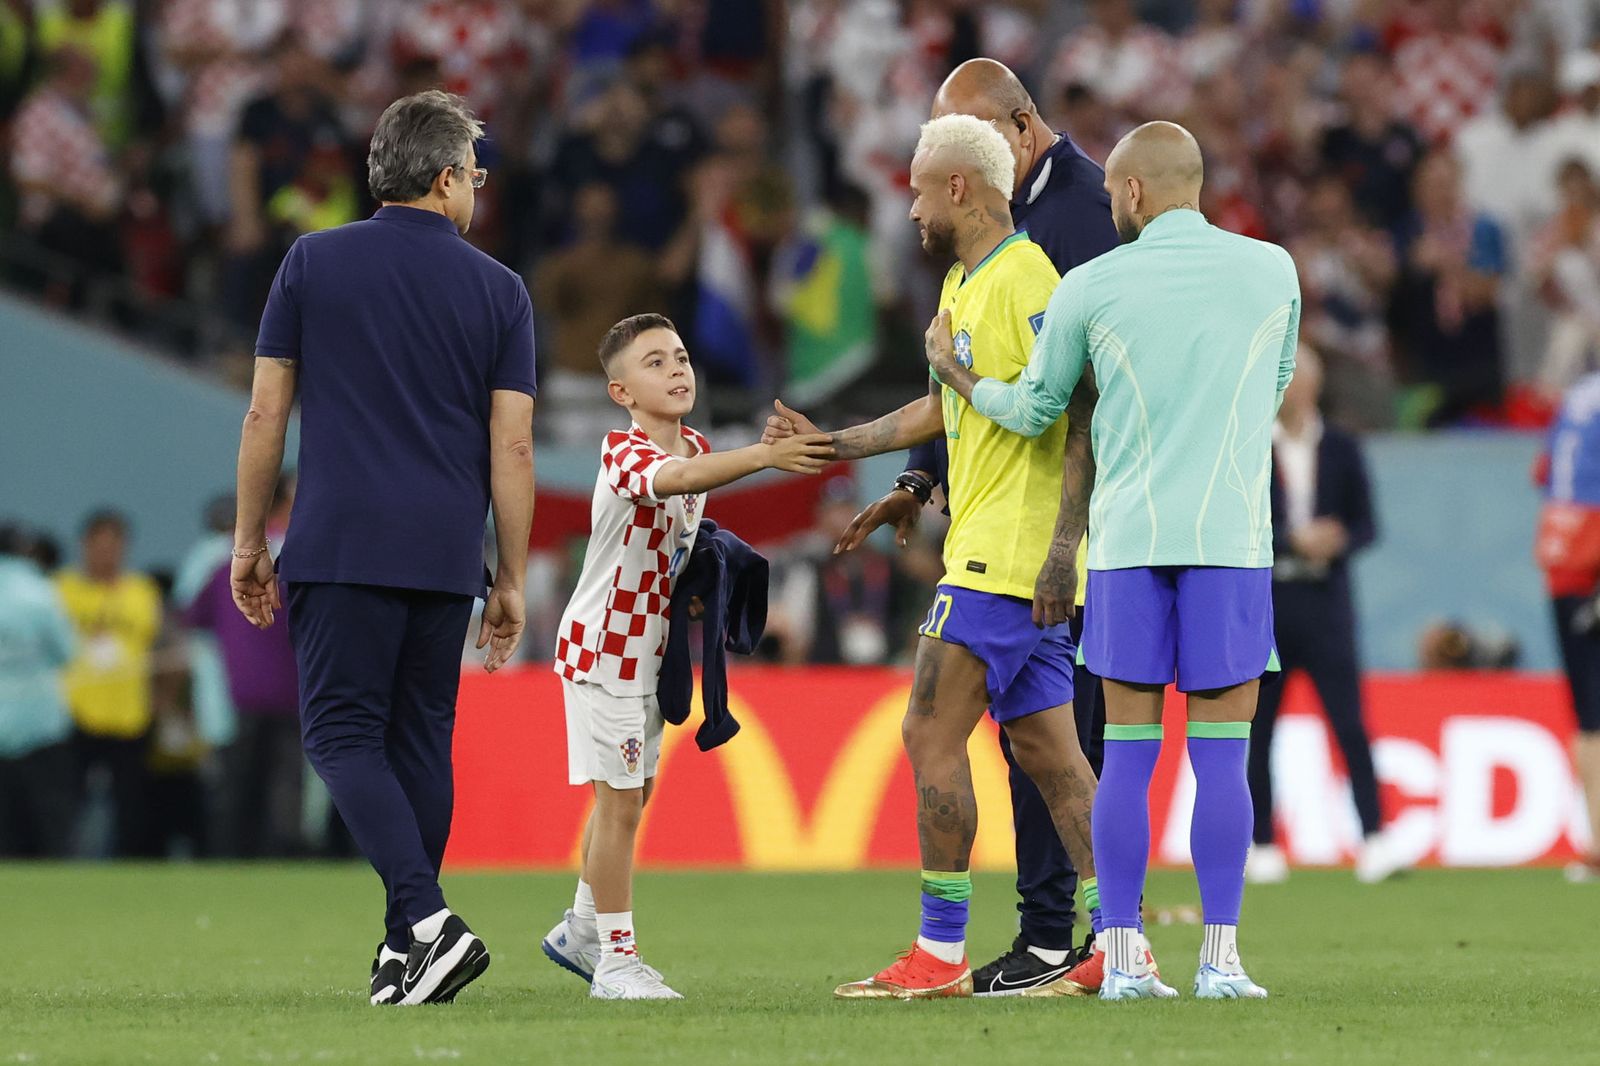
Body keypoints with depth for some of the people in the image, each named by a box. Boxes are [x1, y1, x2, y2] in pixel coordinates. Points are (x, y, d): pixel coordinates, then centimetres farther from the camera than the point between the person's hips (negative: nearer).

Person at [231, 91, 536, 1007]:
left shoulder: (312, 264, 3)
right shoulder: (499, 290, 6)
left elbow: (266, 414, 3)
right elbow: (513, 446, 3)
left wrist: (250, 540, 12)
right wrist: (512, 582, 9)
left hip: (339, 545, -2)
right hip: (445, 554, 2)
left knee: (343, 734, -4)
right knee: (422, 741, 12)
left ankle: (428, 920, -22)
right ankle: (411, 947, 14)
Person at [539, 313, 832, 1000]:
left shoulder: (696, 446, 4)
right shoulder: (624, 453, -22)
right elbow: (673, 478, -46)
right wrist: (766, 456, -58)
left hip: (650, 645, 9)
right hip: (602, 647, -9)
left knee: (629, 796, 19)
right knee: (620, 800, -8)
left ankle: (582, 930, 35)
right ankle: (617, 959, -2)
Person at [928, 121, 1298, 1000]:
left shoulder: (1090, 287, 2)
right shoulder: (1272, 272, 4)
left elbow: (1034, 411, 13)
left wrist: (953, 372, 32)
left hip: (1126, 540, 1)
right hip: (1230, 538, -1)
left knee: (1127, 754, 4)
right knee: (1221, 755, 0)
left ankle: (1123, 958, 2)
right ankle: (1220, 959, -4)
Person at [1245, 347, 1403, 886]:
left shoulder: (1341, 448, 7)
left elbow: (1365, 524, 8)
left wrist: (1337, 543, -13)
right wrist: (1293, 541, -15)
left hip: (1325, 601, 0)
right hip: (1264, 602, 0)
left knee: (1350, 724, -10)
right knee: (1258, 730, 4)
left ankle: (1373, 842, -15)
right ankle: (1261, 846, 14)